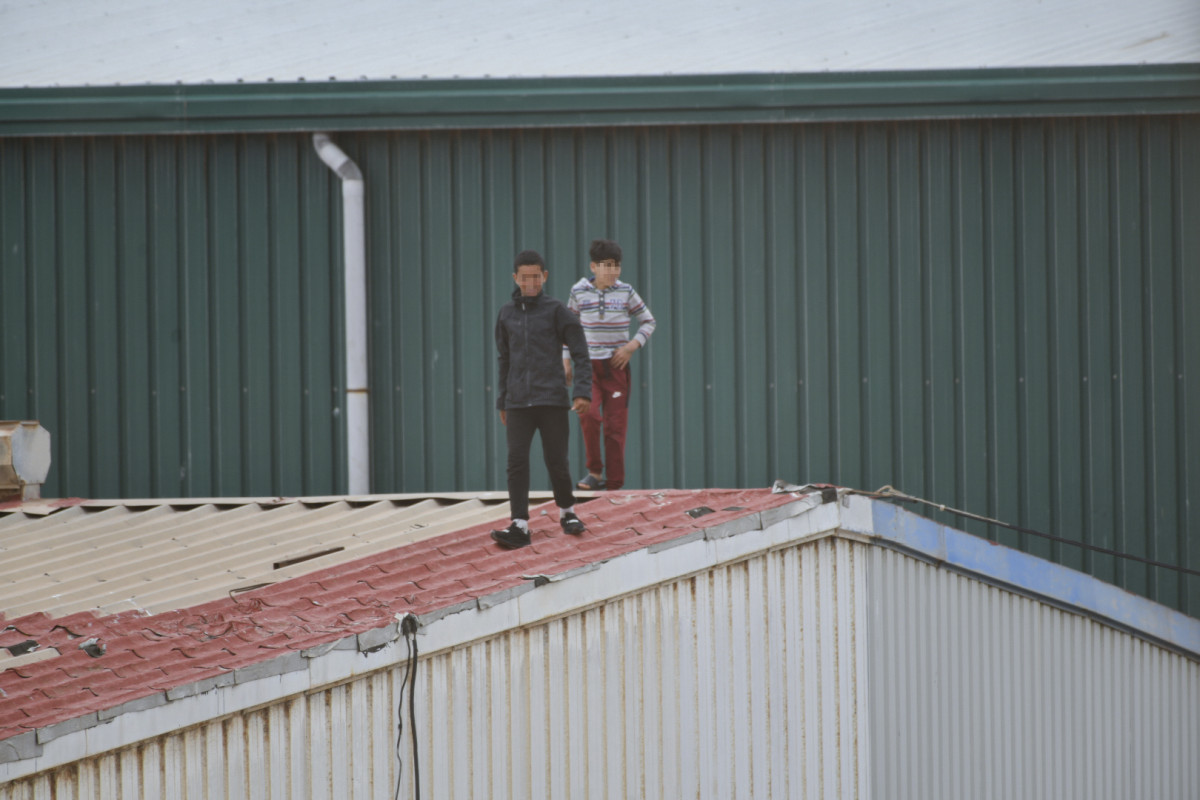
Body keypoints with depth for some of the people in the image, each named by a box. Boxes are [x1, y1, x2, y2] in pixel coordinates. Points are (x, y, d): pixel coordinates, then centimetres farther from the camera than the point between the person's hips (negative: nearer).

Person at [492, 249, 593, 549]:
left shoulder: (556, 311, 0)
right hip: (518, 402, 2)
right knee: (516, 461, -9)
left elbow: (580, 353, -2)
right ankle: (519, 526, -12)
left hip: (552, 400, -2)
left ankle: (566, 511, 26)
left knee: (557, 461, 2)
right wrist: (502, 402, 20)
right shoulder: (507, 314, 10)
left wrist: (583, 392, -13)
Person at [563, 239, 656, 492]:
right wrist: (566, 360, 8)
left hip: (616, 367, 1)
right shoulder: (580, 292, 1)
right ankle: (595, 472, -9)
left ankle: (614, 485, 6)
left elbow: (648, 321, 9)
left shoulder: (625, 292, 0)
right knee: (589, 415, -24)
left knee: (615, 426, -1)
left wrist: (633, 346, -6)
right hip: (589, 366, -1)